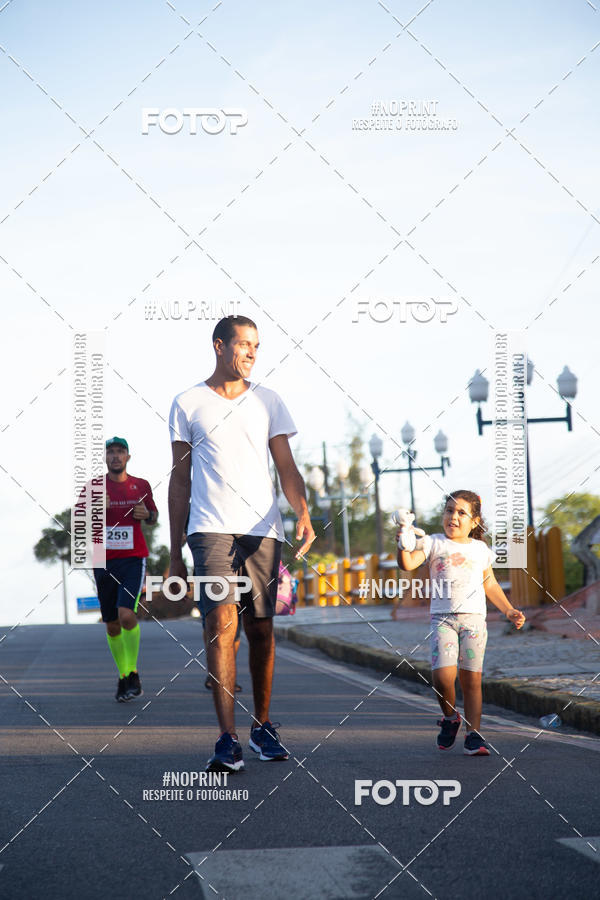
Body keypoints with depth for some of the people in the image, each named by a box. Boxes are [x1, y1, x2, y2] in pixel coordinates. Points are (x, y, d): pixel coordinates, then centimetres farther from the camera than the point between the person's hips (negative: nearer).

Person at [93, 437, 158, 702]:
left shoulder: (141, 486, 6)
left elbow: (154, 517, 19)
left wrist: (146, 514, -5)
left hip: (133, 559, -2)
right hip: (104, 561, 2)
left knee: (126, 615, -20)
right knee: (112, 625, 6)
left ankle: (133, 673, -5)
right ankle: (123, 676, 22)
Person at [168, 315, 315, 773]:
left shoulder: (268, 401, 12)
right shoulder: (187, 404, 8)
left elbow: (287, 468, 8)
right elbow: (180, 481, 10)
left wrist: (303, 514, -12)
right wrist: (175, 553, 8)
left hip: (263, 529, 2)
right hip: (211, 528, -2)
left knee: (261, 629, 6)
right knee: (222, 624, -16)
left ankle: (262, 725, 24)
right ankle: (228, 740, -17)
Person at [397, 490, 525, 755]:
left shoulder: (480, 549, 14)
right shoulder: (433, 543, 6)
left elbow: (490, 585, 24)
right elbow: (408, 564, -9)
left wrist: (508, 610, 18)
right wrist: (404, 547, -29)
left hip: (474, 618, 2)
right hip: (443, 618, -2)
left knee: (472, 679, -2)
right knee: (443, 675, -17)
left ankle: (473, 733, 5)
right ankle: (450, 718, 9)